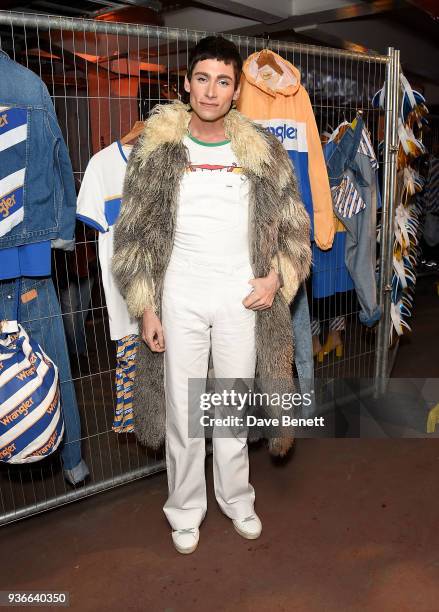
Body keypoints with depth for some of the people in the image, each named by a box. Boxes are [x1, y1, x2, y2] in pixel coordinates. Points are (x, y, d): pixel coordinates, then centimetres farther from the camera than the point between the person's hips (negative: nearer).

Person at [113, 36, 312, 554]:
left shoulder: (261, 151, 1)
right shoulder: (157, 147, -2)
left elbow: (293, 224, 8)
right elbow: (133, 232, -2)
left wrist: (276, 279, -7)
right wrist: (145, 307, -6)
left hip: (242, 298, 1)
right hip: (180, 299, -1)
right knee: (183, 412, 9)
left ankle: (236, 498, 37)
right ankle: (186, 510, 31)